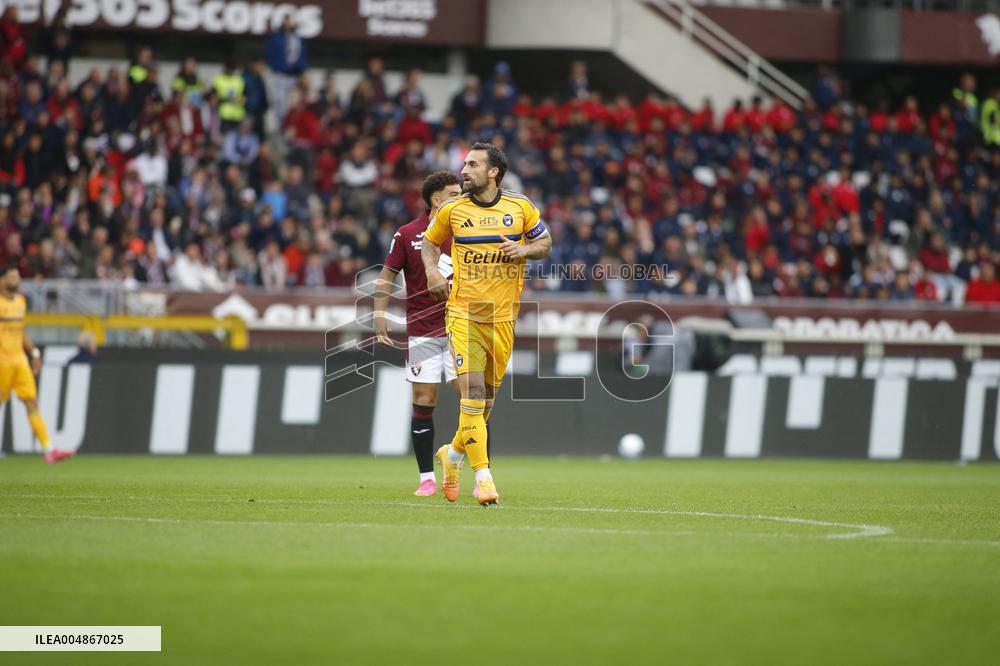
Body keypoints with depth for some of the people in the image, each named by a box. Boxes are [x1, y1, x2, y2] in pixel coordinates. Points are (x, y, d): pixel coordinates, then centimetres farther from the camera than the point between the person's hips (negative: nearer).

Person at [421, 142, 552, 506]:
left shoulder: (521, 207, 2)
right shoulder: (452, 210, 2)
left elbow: (545, 242, 13)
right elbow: (430, 241, 18)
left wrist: (525, 250, -8)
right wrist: (432, 270, -1)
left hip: (503, 313, 2)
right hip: (464, 311, -2)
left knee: (488, 395, 9)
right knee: (472, 390, -14)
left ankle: (453, 453, 34)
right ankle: (483, 476, -13)